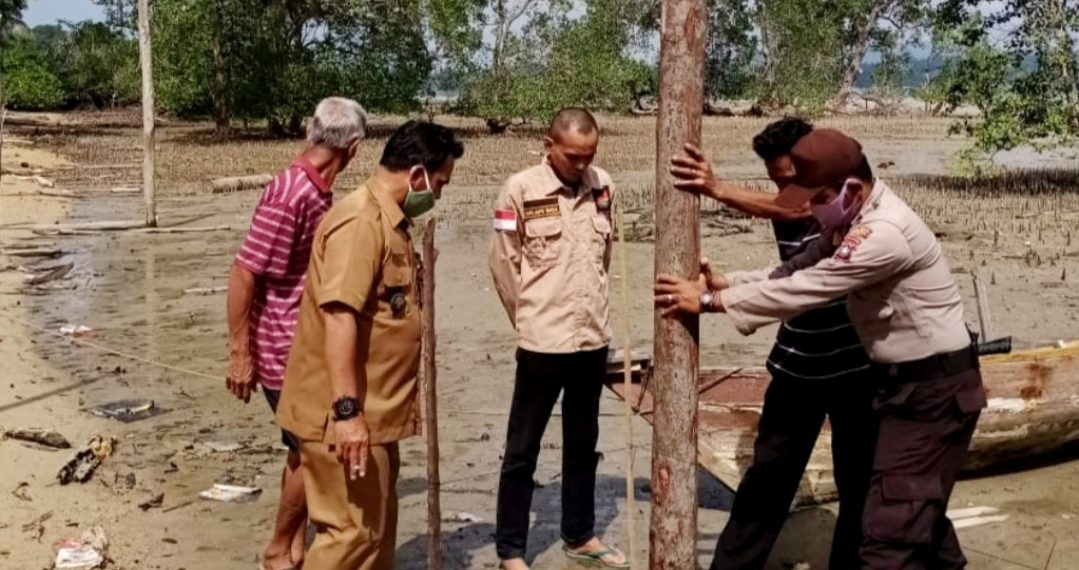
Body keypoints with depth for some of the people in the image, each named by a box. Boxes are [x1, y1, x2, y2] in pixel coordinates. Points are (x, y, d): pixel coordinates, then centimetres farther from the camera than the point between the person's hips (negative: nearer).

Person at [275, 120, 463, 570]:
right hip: (345, 416, -10)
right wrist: (346, 410, -30)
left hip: (372, 412, 10)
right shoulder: (360, 222, -18)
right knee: (352, 531, -4)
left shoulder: (388, 221, 14)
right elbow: (338, 316, -27)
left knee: (377, 526, 17)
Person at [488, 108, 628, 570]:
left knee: (583, 444, 17)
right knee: (523, 448, 4)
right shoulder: (520, 190, -10)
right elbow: (503, 263, -5)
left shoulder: (602, 187, 4)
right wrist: (530, 319, 3)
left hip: (593, 338, 5)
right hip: (543, 341, -5)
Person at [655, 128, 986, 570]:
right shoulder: (857, 220, 4)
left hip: (936, 387, -10)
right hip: (910, 381, 10)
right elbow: (797, 270, 6)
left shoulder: (884, 233, -28)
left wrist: (709, 301, -20)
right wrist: (725, 283, -7)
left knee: (890, 527, -9)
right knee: (918, 509, 24)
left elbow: (802, 290, -26)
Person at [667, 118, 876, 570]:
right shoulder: (787, 210, 3)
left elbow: (787, 210, -32)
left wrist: (716, 189, -43)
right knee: (767, 475, 8)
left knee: (860, 485, 8)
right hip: (798, 367, 4)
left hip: (855, 367, -4)